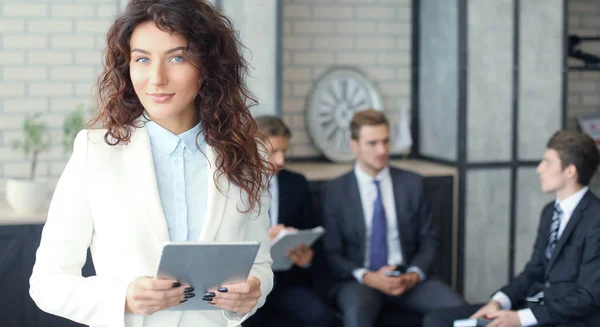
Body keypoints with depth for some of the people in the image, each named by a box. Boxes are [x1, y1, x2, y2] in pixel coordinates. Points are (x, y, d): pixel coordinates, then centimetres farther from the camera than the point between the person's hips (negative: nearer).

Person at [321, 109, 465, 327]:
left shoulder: (412, 183, 7)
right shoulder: (335, 190, 2)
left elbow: (429, 240, 10)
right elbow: (331, 253, 0)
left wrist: (414, 274, -11)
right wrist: (368, 277, -17)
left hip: (407, 277, 2)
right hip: (358, 279, -2)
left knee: (455, 308, -25)